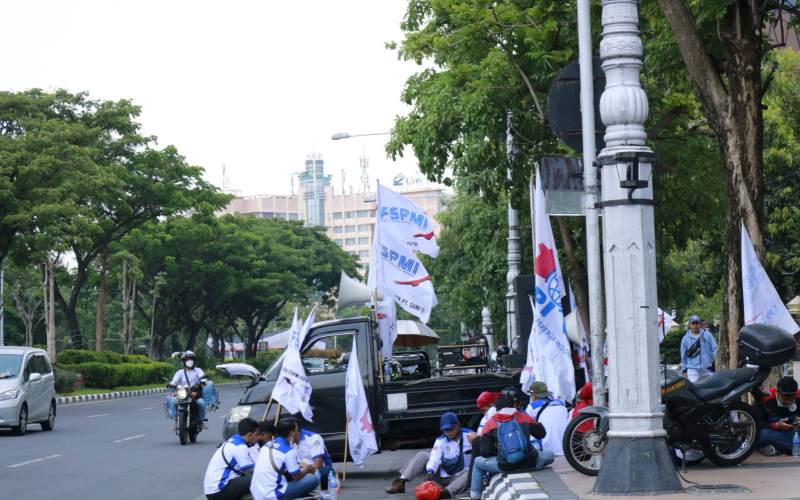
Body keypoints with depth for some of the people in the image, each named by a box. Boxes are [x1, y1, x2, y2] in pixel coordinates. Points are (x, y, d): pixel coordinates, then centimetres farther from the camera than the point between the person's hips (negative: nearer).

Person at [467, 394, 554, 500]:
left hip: (504, 467, 0)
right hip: (529, 463, 1)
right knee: (550, 454, 28)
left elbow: (485, 452, 5)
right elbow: (541, 433, 24)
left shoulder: (490, 424, 6)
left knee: (478, 463, 25)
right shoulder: (524, 417, 10)